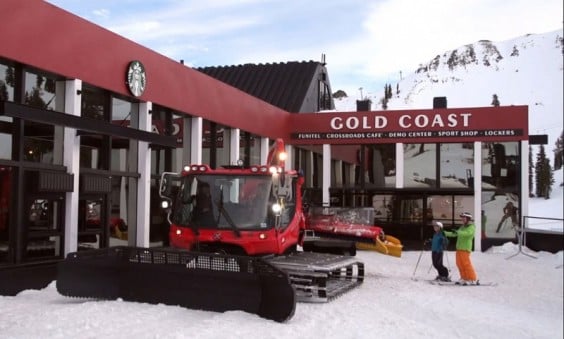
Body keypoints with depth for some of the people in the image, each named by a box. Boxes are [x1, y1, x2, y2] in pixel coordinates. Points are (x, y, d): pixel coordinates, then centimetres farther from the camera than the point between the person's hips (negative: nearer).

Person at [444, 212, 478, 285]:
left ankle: (473, 279, -4)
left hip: (465, 248, -8)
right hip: (459, 247, 8)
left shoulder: (471, 227, -5)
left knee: (466, 263, -10)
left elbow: (468, 233, -26)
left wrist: (457, 232, -37)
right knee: (459, 263, 5)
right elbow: (454, 234, 27)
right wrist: (445, 233, 22)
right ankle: (464, 278, 11)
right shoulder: (463, 227, 21)